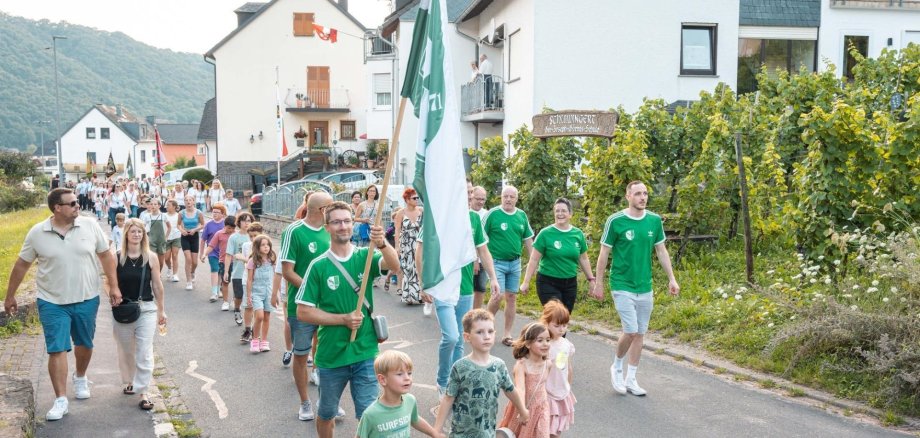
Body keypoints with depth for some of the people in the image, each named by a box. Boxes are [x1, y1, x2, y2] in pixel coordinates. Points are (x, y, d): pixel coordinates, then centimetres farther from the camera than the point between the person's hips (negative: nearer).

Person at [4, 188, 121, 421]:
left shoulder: (90, 225, -7)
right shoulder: (37, 233, -7)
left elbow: (106, 255, 2)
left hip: (87, 299, 2)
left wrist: (114, 286, -1)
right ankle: (61, 400, 3)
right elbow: (22, 265, 3)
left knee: (85, 344, 17)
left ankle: (80, 378, 44)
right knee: (57, 349, -4)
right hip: (52, 302, -1)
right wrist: (10, 296, 8)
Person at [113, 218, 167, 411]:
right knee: (126, 350, 17)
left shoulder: (151, 257, -3)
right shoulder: (117, 257, -3)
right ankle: (129, 381, 40)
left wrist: (161, 310, 9)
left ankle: (143, 393, 1)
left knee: (144, 353, -5)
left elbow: (157, 285, 4)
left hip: (146, 309, -1)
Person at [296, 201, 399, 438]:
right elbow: (303, 312, -7)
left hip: (366, 353, 0)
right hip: (331, 355, 0)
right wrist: (343, 319, -15)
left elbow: (394, 264, -24)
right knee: (326, 414, 19)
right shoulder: (319, 266, -6)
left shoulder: (365, 256, -3)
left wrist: (382, 244, -44)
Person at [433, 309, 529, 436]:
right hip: (462, 432, -3)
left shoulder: (499, 365, -3)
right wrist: (436, 430, -8)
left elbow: (511, 391, 13)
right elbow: (448, 400, -10)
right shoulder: (460, 367, -15)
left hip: (488, 432, 4)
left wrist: (523, 412, 27)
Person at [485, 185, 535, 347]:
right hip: (497, 261, -5)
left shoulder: (522, 215, 5)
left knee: (511, 297, 7)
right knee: (498, 295, -13)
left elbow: (528, 240, 13)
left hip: (515, 262, 5)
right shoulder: (493, 214, -9)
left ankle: (507, 334, 17)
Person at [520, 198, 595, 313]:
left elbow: (583, 259, 14)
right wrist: (526, 282, -6)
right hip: (548, 283, -4)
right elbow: (534, 260, -5)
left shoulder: (578, 234, 4)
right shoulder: (546, 233, -7)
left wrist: (591, 280, 13)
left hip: (570, 283, 4)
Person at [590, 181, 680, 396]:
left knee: (640, 334, 9)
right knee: (631, 331, -12)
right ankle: (617, 367, 16)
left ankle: (630, 379, 22)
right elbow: (604, 253, -4)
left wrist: (671, 278, 6)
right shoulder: (615, 221, -10)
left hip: (645, 288, 5)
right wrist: (598, 283, -3)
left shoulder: (654, 220, 2)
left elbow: (661, 251, 10)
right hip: (623, 287, -5)